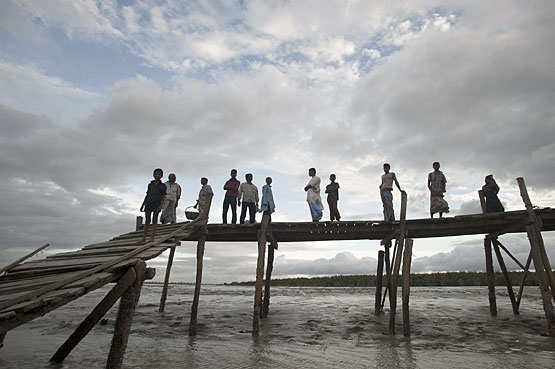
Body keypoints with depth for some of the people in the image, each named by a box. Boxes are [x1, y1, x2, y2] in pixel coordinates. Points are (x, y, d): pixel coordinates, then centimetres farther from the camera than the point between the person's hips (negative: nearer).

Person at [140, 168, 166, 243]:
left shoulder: (163, 186, 4)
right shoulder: (150, 185, 13)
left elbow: (164, 197, -2)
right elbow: (147, 195, 17)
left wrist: (160, 205, -14)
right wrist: (143, 205, 13)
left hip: (157, 205, -3)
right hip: (148, 204, 3)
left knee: (154, 221, -2)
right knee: (147, 221, 3)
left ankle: (152, 237, -1)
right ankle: (144, 238, 5)